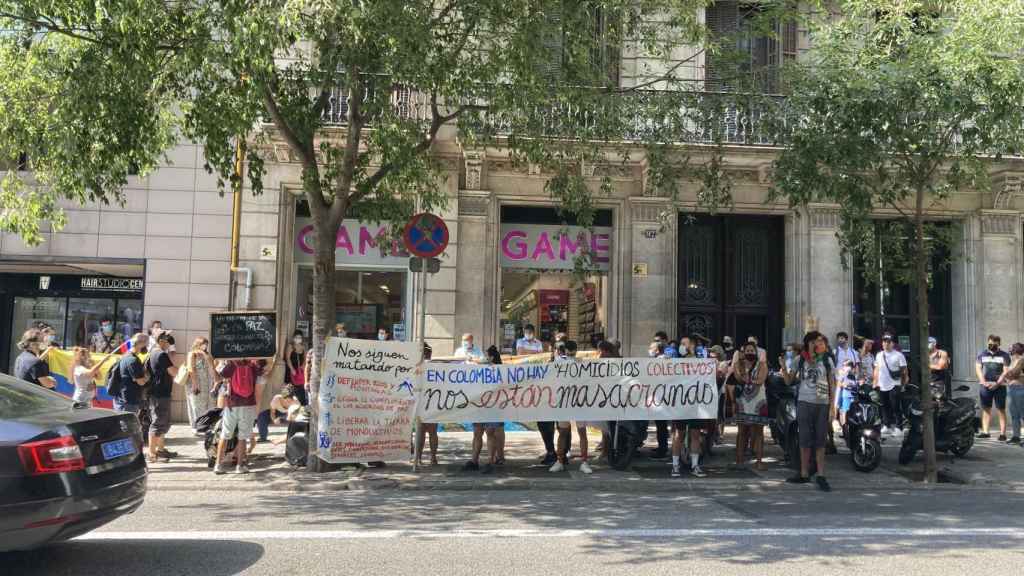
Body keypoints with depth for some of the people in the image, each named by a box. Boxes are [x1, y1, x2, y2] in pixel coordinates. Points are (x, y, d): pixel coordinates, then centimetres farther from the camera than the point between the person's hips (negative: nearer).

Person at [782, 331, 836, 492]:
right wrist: (783, 368, -11)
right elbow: (789, 381, 8)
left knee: (820, 442, 2)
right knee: (805, 441, 5)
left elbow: (832, 385, 4)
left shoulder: (827, 360, 4)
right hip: (804, 403, 1)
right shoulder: (800, 360, 6)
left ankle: (821, 476, 6)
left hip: (823, 405, -1)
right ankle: (804, 474, 13)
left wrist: (832, 407, -3)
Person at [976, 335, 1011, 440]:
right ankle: (985, 431, 6)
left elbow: (1006, 371, -3)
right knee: (986, 409, 4)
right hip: (985, 386, 2)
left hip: (999, 386, -2)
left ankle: (1002, 433, -3)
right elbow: (978, 368, 5)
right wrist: (984, 382, -7)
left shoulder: (1004, 355, 3)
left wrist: (997, 383, -12)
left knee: (1001, 410, -2)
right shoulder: (982, 354, 10)